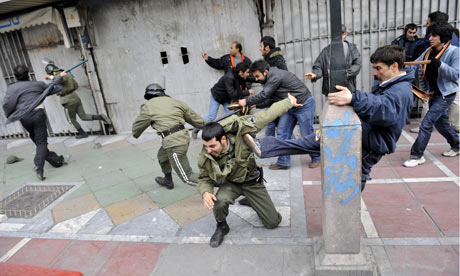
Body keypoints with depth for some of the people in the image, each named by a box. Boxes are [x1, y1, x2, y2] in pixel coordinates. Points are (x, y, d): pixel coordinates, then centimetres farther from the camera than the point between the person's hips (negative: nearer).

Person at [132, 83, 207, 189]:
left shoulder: (148, 106, 1)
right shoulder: (174, 101, 12)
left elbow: (137, 126, 14)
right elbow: (194, 117, 14)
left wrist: (135, 134, 37)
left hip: (173, 142, -8)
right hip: (183, 135, 8)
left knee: (187, 177, -1)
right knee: (162, 156, 34)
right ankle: (168, 181, 55)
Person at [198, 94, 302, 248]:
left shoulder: (239, 132, -33)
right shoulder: (205, 158, -25)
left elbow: (265, 117, -24)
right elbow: (204, 179, -9)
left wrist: (289, 102, -13)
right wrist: (205, 192, -33)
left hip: (252, 181, 0)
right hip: (231, 183, 0)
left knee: (273, 222, 6)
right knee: (219, 201, -35)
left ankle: (251, 201, 38)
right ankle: (222, 227, 0)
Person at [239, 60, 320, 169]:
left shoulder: (275, 76, -23)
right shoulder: (270, 78, 9)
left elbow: (264, 95, -26)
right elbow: (271, 100, 7)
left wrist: (247, 102, -15)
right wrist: (255, 105, -4)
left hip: (304, 104, -9)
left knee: (307, 134, 0)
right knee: (282, 133, 3)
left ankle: (316, 158, 22)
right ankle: (283, 162, 9)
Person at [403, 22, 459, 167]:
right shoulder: (429, 52, 5)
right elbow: (414, 66, -1)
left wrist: (440, 64, -32)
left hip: (446, 94, -7)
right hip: (434, 94, 7)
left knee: (427, 123, -13)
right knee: (441, 123, 19)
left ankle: (417, 155, -7)